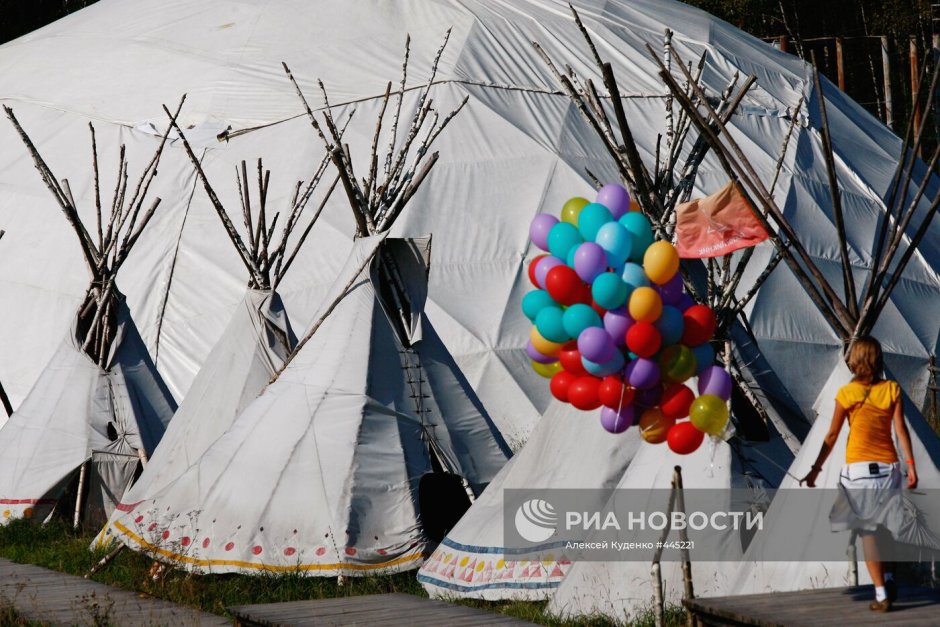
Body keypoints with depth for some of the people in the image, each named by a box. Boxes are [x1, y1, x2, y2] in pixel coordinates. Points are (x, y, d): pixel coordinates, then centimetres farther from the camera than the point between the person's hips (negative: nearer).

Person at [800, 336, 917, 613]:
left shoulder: (847, 393, -4)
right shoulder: (892, 389, 2)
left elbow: (831, 436, -2)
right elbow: (901, 428, -5)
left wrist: (815, 470, 5)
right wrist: (910, 464, -4)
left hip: (860, 469, -3)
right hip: (889, 468, 3)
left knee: (867, 532, 1)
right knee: (880, 528, 19)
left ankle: (882, 595, -3)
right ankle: (887, 579, 5)